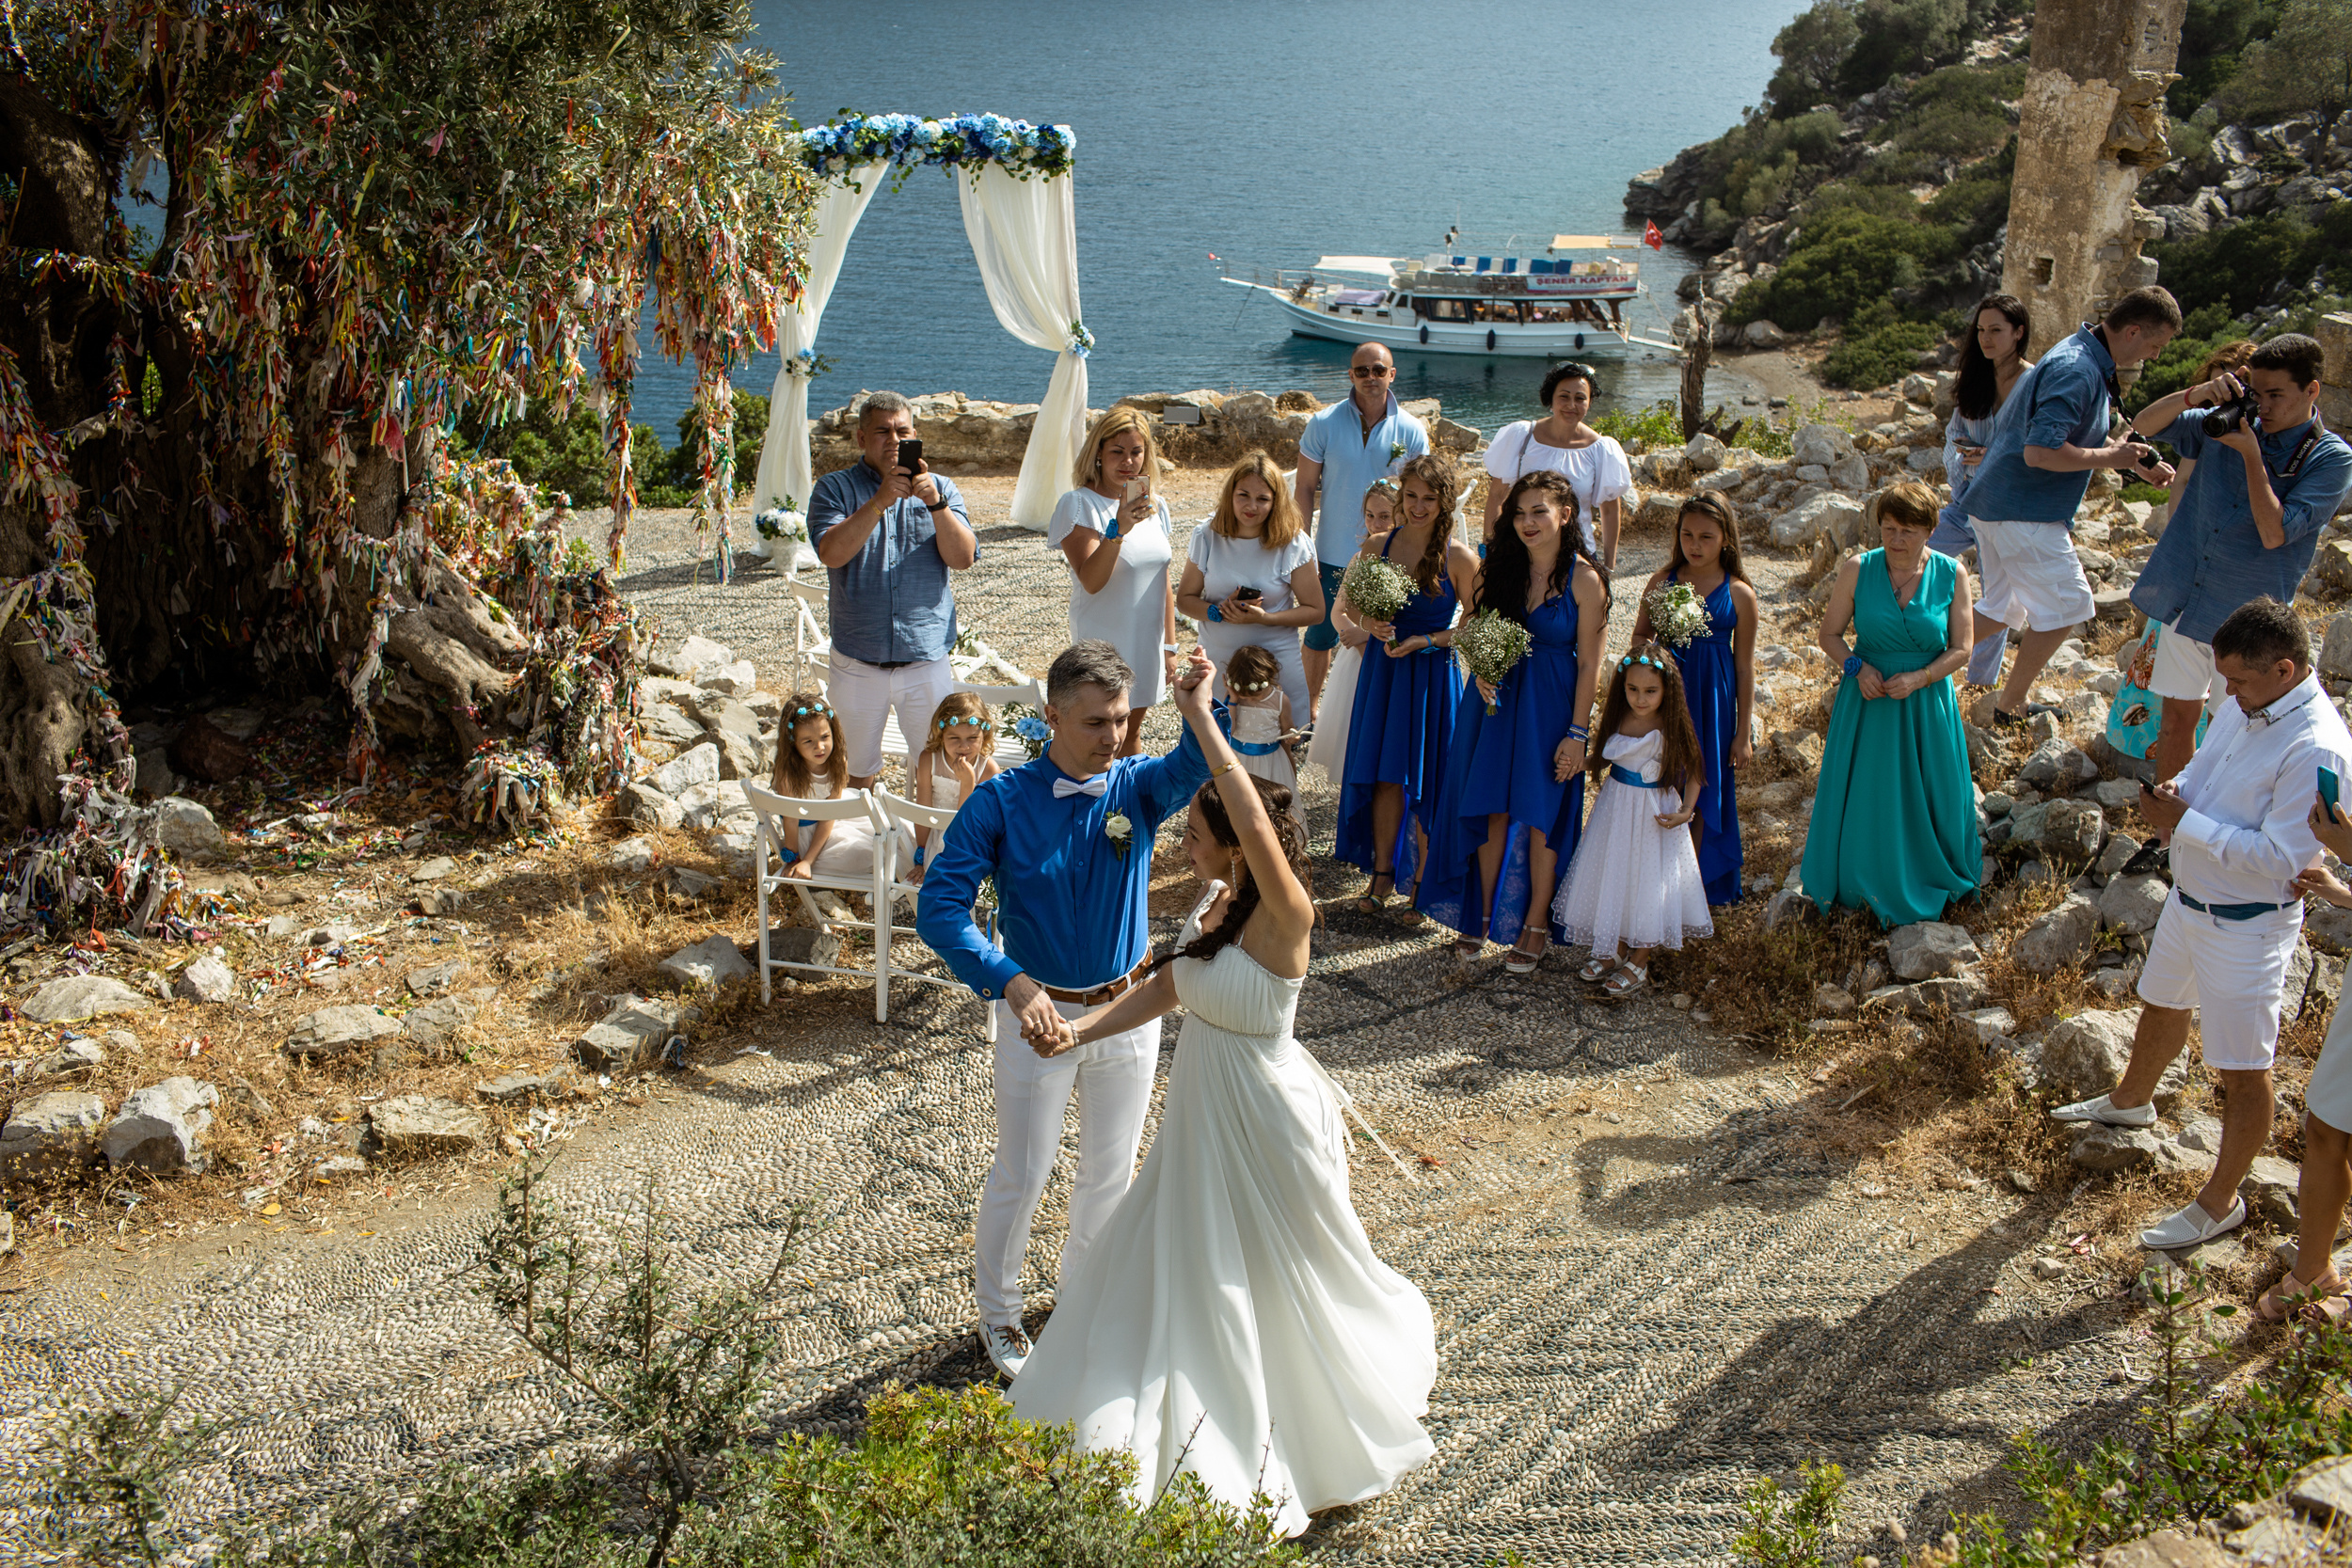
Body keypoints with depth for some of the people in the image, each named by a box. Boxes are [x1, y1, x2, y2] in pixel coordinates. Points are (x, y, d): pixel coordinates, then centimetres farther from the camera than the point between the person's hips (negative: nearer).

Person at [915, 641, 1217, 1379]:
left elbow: (1192, 771, -34)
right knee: (1021, 1176, 12)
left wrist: (1198, 716, -56)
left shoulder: (1138, 786, -11)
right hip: (1040, 1012, -3)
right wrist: (1011, 981, -37)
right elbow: (939, 909, -24)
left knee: (1110, 1171, 20)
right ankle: (998, 1312, 37)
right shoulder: (1000, 803, -18)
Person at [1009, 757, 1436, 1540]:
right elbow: (1163, 989, 5)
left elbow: (1258, 829, -48)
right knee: (1183, 1262, 21)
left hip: (1264, 1118, -8)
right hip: (1203, 1107, 8)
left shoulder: (1284, 918, -29)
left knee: (1281, 1274, 14)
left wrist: (1204, 723, -48)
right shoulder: (1214, 899, -5)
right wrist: (1077, 1031, -4)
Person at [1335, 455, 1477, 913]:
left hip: (1433, 672, -3)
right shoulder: (1376, 547, 0)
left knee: (1425, 780, 4)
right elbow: (1354, 611, 7)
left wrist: (1424, 641, -17)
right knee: (1385, 776, 7)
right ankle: (1382, 872, 21)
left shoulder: (1460, 558, -10)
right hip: (1382, 666, 3)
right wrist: (1370, 625, -14)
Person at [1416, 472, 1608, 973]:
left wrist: (1576, 733, -12)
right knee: (1491, 810, 8)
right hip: (1495, 697, 4)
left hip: (1550, 706, -4)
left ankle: (1535, 925, 17)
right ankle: (1484, 915, 22)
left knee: (1540, 814, 4)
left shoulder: (1584, 579, -11)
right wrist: (1481, 669, -9)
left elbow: (1589, 664, -10)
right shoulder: (1500, 568, 1)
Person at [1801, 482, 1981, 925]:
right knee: (1864, 798, 9)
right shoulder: (1857, 570, -9)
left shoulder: (1952, 575, -8)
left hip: (1926, 705, 0)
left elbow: (1960, 649, -5)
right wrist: (1857, 667, -18)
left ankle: (1925, 883, 35)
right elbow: (1830, 634, 0)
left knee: (1928, 797, 12)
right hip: (1868, 702, 0)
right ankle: (1869, 885, 31)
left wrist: (1919, 678, -20)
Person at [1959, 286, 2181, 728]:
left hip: (1994, 502, 10)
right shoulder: (2076, 371, -21)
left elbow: (2077, 436, 27)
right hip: (2023, 510, -10)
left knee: (2003, 608, 18)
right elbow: (2040, 452, -29)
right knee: (2065, 606, 1)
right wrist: (2111, 457, -17)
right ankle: (2010, 705, 10)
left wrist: (2138, 463, 16)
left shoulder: (2086, 359, 14)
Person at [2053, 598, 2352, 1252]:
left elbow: (2279, 859, -29)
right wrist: (2171, 797, -9)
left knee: (2242, 1071, 6)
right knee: (2163, 1005, 31)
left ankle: (2220, 1203, 21)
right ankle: (2131, 1101, 58)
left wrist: (2186, 824, -26)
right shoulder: (2245, 707, -3)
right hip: (2190, 897, 9)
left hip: (2246, 926, -9)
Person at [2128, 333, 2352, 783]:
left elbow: (2274, 533, -18)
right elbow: (2145, 425, 2)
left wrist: (2251, 454, -20)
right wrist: (2197, 394, -16)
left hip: (2247, 614, -4)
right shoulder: (2226, 425, 3)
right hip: (2186, 598, 4)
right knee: (2178, 716, 13)